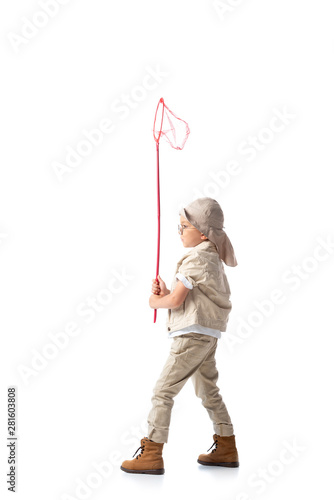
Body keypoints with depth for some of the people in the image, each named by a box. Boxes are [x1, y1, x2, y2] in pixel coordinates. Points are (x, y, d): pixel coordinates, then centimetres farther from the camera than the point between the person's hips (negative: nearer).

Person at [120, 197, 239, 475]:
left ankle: (151, 455, -2)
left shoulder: (197, 258, -15)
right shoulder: (211, 256, 15)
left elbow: (176, 300, -18)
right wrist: (165, 293, 4)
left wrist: (156, 302, 1)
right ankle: (227, 449, 27)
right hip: (207, 336, 11)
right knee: (208, 391, 19)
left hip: (193, 335, -10)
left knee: (163, 391, -6)